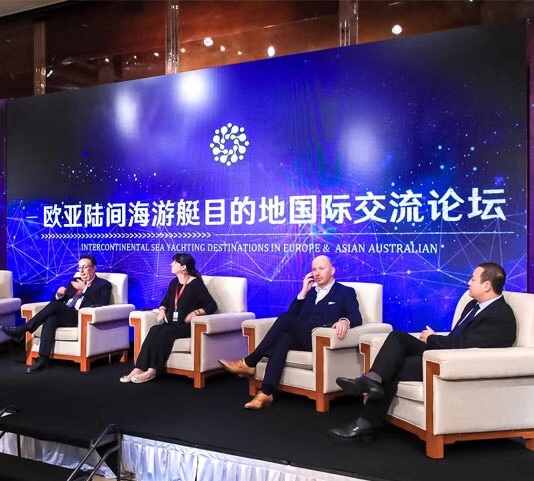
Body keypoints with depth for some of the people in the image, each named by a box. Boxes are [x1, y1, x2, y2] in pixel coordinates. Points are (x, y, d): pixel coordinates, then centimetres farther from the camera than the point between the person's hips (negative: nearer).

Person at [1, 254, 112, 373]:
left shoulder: (104, 284, 7)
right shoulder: (76, 280, 26)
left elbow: (102, 304, -12)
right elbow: (58, 301, 22)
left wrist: (84, 289, -15)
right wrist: (59, 295, -2)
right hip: (64, 315, 6)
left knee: (55, 305, -28)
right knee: (50, 320, -29)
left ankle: (22, 330, -22)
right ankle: (42, 360, -34)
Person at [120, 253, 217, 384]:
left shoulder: (196, 284, -7)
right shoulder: (174, 283, 14)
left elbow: (212, 305, -9)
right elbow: (165, 302, 24)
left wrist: (196, 312, -24)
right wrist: (162, 310, 2)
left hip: (188, 326, -6)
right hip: (172, 323, 6)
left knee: (164, 333, -32)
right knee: (154, 330, -24)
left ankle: (152, 370, -30)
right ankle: (139, 368, -32)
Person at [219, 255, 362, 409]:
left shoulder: (346, 292, 12)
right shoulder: (310, 291, 27)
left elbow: (356, 318, -5)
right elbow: (294, 316, 17)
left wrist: (344, 321, -29)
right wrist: (303, 292, 7)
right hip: (304, 338, 5)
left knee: (285, 319, -26)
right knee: (283, 338, -31)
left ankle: (249, 363, -22)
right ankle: (266, 393, -40)